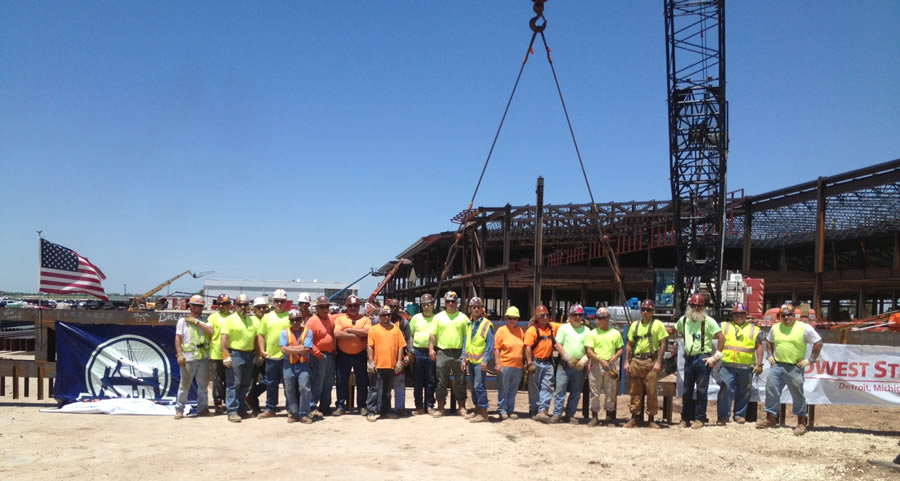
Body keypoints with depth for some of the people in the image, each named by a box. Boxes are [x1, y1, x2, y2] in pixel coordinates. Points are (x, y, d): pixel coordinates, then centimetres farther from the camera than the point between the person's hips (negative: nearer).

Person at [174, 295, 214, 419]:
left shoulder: (204, 320, 13)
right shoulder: (182, 320, 4)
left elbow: (210, 331, -5)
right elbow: (178, 339, -1)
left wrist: (197, 322, -8)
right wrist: (179, 354, -11)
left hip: (203, 357, 3)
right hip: (188, 358, -3)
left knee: (203, 385, 8)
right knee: (184, 385, 0)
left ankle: (202, 408, 17)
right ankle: (179, 409, 8)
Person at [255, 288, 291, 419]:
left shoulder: (290, 316, 0)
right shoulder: (267, 317, 9)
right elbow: (261, 335, 11)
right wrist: (262, 350, 2)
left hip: (286, 356, -3)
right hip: (270, 356, 3)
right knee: (271, 384, 12)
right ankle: (270, 409, 21)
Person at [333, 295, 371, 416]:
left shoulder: (365, 319, 5)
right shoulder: (340, 319, 5)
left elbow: (367, 332, -14)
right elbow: (336, 334, -12)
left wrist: (349, 330, -12)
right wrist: (356, 336, -14)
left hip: (360, 355, 0)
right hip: (343, 355, 0)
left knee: (362, 382, 6)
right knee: (341, 381, 4)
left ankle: (362, 406, 17)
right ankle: (341, 406, 13)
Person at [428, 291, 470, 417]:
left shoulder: (463, 317, 6)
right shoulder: (439, 317, 7)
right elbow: (433, 334, 5)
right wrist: (431, 348, -6)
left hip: (459, 353, 0)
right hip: (442, 353, 0)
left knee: (460, 382, 5)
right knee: (441, 382, 4)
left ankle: (461, 407, 15)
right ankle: (441, 408, 11)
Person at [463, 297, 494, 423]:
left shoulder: (487, 324, -7)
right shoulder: (469, 325, 13)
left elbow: (490, 344, -11)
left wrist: (485, 360, -17)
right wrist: (465, 358, 11)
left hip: (480, 360, -7)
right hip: (471, 360, 7)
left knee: (479, 386, -10)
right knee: (474, 386, 13)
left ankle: (483, 413, -5)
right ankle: (477, 409, 23)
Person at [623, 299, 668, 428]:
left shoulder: (657, 324, 2)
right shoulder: (635, 325, 15)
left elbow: (663, 344, -2)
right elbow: (629, 344, 17)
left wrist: (658, 362, -10)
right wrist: (627, 362, 9)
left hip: (651, 361, -3)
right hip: (636, 361, 4)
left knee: (651, 391, -1)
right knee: (635, 391, 6)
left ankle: (651, 419, 8)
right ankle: (635, 417, 13)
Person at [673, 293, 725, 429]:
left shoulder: (708, 321, -7)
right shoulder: (683, 320, 8)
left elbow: (721, 337, -10)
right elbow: (675, 330, 27)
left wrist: (716, 356, -12)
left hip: (703, 359, -5)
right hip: (689, 358, 5)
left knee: (701, 390, -1)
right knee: (687, 390, 10)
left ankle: (700, 419, 7)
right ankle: (686, 418, 19)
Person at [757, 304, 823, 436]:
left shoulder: (804, 328, -6)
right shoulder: (775, 328, 9)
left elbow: (818, 342, -4)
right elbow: (769, 341, 25)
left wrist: (810, 360, -7)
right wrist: (770, 355, 14)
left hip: (795, 367, -4)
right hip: (777, 366, 5)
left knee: (798, 394, 2)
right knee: (771, 390, 4)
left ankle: (802, 423, 13)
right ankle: (770, 418, 17)